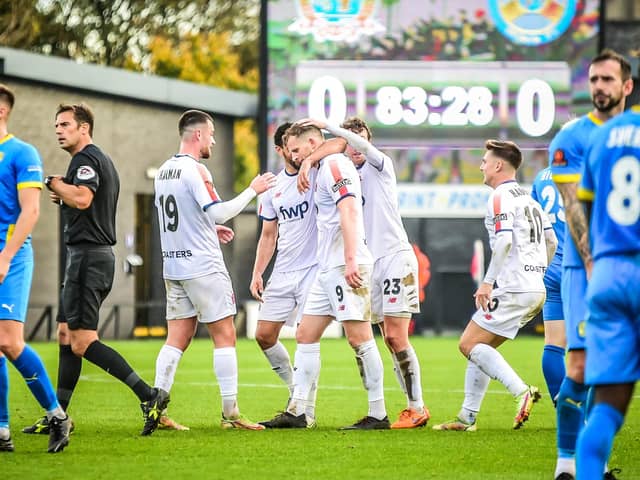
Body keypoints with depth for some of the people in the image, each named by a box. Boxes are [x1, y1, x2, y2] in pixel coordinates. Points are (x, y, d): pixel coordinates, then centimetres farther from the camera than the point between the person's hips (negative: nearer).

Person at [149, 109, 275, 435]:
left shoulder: (164, 171, 13)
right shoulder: (195, 170, -13)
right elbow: (218, 212, -18)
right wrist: (253, 190, -10)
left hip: (172, 267, 8)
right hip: (203, 267, -8)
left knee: (177, 339, 6)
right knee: (225, 336, -1)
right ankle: (230, 413, -3)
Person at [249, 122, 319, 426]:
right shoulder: (273, 188, 11)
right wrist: (257, 273, 9)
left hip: (314, 269, -6)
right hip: (282, 273, 6)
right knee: (264, 335, 5)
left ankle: (307, 409, -2)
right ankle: (296, 390, 23)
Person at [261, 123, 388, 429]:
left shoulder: (334, 164, -9)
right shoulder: (322, 171, 21)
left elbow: (349, 211, -20)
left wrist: (350, 260, -26)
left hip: (346, 267, -11)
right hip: (327, 269, 11)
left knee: (359, 337, -8)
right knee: (306, 335, 9)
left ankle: (378, 415, -6)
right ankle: (297, 412, 11)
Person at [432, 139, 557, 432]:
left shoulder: (500, 197, -8)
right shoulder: (528, 198, 20)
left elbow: (504, 241, -21)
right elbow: (551, 241, 22)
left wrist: (488, 282, -18)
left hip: (512, 289, -10)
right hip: (534, 290, 10)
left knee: (469, 344, -8)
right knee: (479, 347, 14)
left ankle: (521, 391, -22)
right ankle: (467, 418, 12)